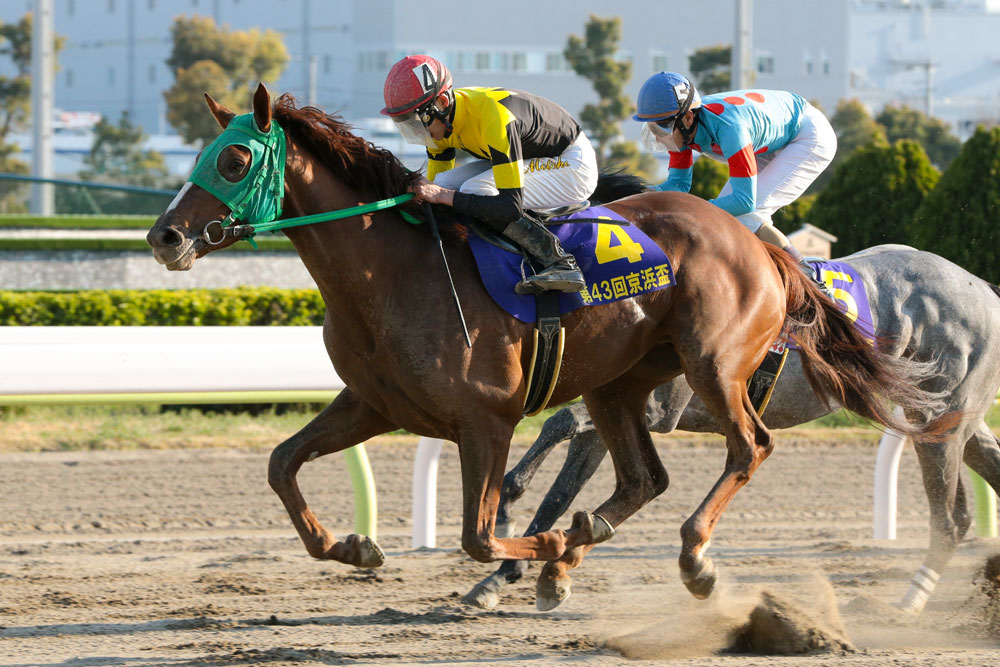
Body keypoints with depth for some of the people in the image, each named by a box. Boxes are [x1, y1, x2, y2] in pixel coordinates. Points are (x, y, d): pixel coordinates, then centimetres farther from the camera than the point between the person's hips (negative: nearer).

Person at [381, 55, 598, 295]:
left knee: (474, 191, -27)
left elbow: (511, 207, -38)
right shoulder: (441, 119, -9)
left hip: (572, 164, -9)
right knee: (446, 184, -9)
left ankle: (561, 264, -21)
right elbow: (436, 186, 4)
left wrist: (444, 196, -38)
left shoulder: (494, 119, -36)